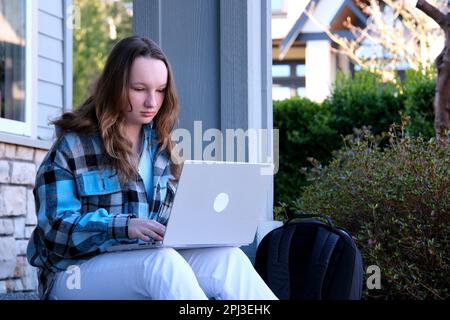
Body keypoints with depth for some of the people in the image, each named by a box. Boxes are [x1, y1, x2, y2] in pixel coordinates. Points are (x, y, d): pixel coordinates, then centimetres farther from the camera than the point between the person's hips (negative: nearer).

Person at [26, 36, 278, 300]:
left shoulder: (163, 146, 17)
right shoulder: (73, 145, 1)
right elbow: (57, 226, -10)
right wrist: (123, 227, -27)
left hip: (155, 264, 4)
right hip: (79, 270, -4)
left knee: (228, 258, -28)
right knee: (163, 262, -38)